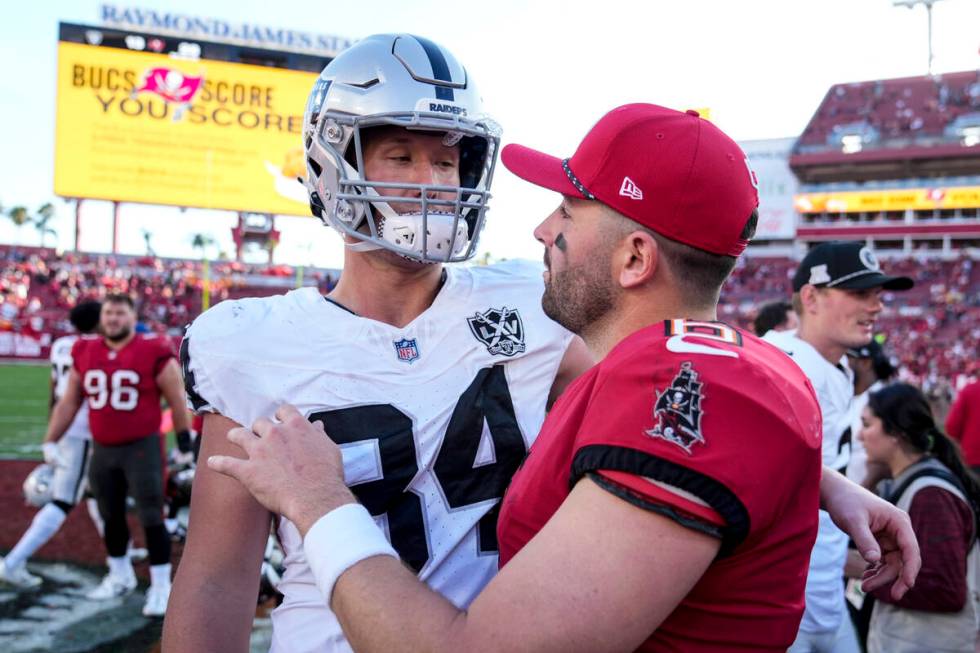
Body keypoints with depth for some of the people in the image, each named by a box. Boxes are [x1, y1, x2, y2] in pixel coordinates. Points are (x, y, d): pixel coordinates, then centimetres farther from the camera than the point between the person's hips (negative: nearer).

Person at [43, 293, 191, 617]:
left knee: (151, 517, -3)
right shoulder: (84, 352, 3)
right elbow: (68, 403, 12)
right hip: (102, 449, 5)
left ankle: (160, 586, 7)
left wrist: (186, 446, -2)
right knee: (111, 516, 16)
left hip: (143, 447, -5)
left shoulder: (154, 353, -11)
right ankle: (120, 576, 35)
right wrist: (48, 445, 12)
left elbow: (177, 402, -4)